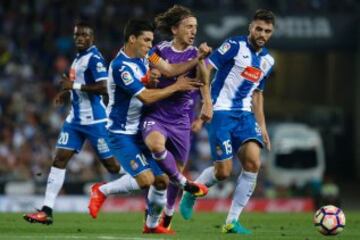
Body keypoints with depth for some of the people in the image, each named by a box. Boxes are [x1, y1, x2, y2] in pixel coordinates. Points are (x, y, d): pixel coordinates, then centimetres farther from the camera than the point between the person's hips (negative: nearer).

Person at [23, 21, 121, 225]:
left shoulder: (94, 58, -14)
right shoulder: (78, 58, 14)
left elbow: (103, 88, -24)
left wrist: (75, 86, -20)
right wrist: (67, 93, 11)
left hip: (94, 120, -9)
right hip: (76, 119, 9)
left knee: (112, 164, 0)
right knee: (60, 159, 0)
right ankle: (47, 211, -3)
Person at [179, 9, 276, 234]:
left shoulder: (267, 60, 13)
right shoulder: (235, 46, -9)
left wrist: (262, 126, 19)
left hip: (244, 114, 6)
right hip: (221, 113, -6)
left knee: (253, 163, -13)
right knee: (223, 171, -9)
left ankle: (232, 221, -5)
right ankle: (191, 194, 23)